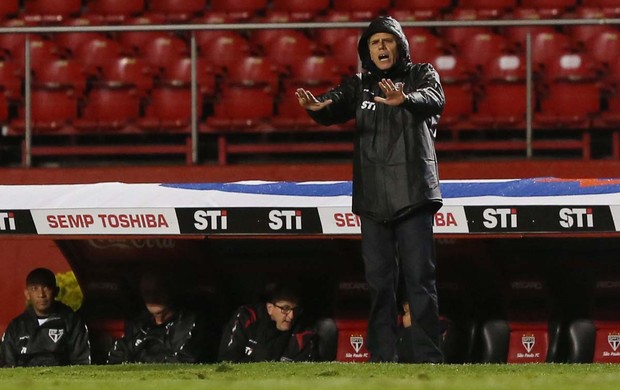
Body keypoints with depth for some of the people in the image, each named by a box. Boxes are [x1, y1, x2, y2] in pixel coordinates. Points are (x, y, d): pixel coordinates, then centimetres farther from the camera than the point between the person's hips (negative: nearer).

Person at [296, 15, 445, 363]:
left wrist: (405, 100, -41)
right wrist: (318, 106, -30)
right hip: (372, 197, 4)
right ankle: (383, 357, 7)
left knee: (419, 277, -7)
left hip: (413, 191, -4)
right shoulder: (360, 85, 14)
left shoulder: (421, 75, 4)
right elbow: (337, 105, -4)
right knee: (379, 280, 5)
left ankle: (429, 357, -8)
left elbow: (435, 98, -18)